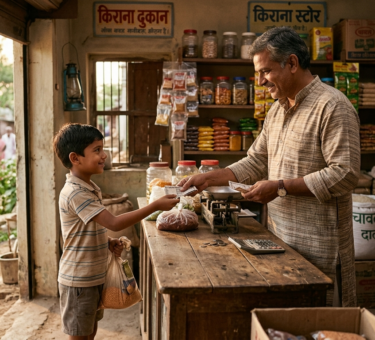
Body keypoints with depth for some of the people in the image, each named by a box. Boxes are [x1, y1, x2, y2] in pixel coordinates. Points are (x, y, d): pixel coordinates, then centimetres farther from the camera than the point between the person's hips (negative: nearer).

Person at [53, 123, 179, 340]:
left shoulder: (91, 188, 6)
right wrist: (156, 206, -29)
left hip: (95, 275, 9)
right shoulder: (75, 193, -24)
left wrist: (109, 242, -1)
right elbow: (114, 223, -30)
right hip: (79, 280, -9)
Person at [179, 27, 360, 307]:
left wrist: (281, 187, -18)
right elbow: (255, 163, 18)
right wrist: (210, 178, 8)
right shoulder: (277, 110, 14)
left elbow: (345, 174, -19)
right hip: (279, 235, 8)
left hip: (318, 242, -7)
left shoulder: (333, 106, -13)